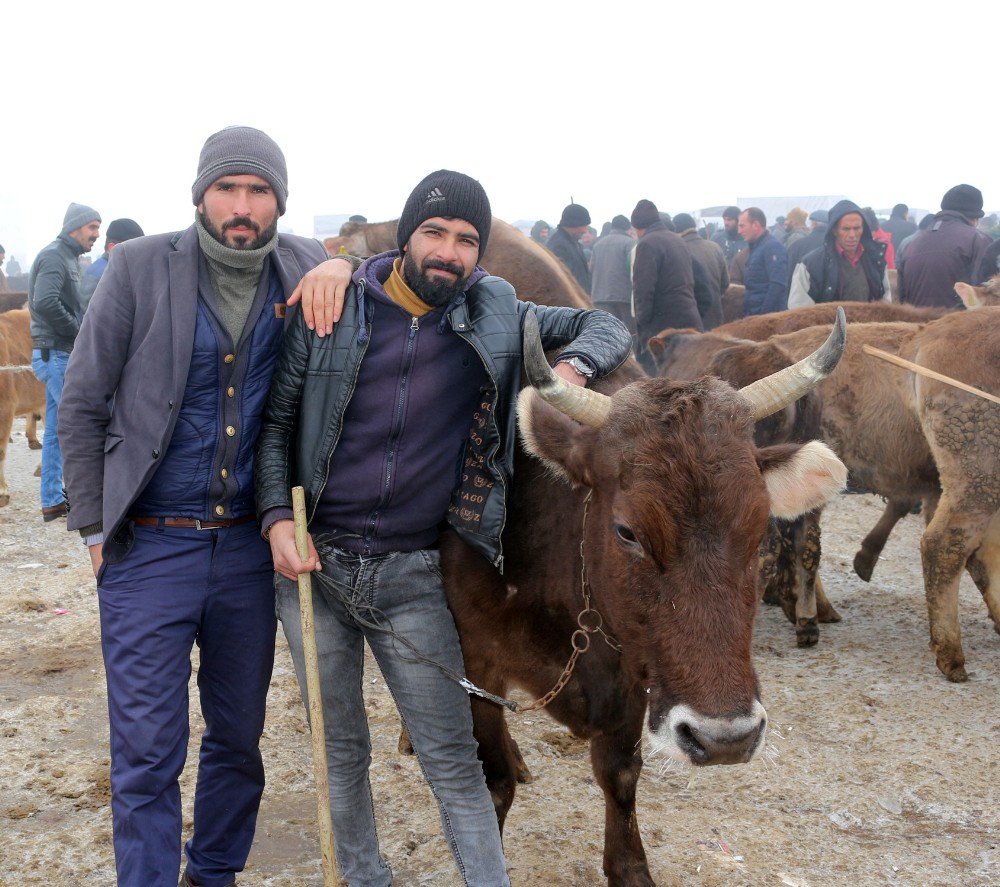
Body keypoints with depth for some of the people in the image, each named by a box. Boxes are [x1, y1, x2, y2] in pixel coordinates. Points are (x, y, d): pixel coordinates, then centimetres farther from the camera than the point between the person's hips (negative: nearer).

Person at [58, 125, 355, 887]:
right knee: (147, 753, -1)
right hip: (149, 545, -3)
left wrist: (342, 270, -12)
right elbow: (81, 406, -2)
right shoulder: (141, 267, -8)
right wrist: (95, 529, -3)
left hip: (250, 544, 4)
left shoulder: (302, 267, 1)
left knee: (239, 738, 16)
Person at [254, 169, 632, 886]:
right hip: (314, 563, 1)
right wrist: (278, 519, -10)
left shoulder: (496, 316, 0)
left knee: (452, 760, 2)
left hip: (412, 576, -1)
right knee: (340, 751, 15)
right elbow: (276, 422, 3)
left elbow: (604, 327, 7)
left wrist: (573, 367, -15)